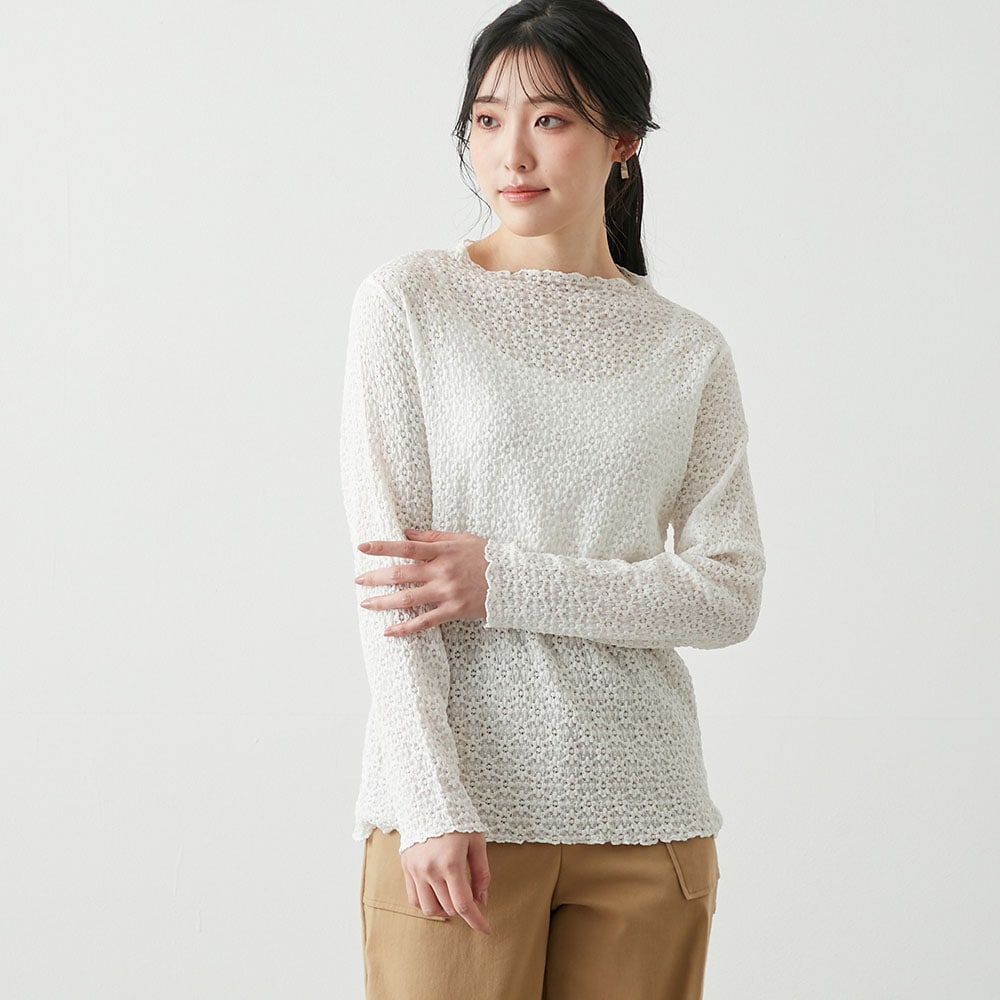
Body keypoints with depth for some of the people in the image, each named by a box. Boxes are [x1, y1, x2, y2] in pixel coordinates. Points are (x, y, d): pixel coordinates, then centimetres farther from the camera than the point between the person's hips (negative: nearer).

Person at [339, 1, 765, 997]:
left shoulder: (689, 352, 7)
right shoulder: (409, 301, 0)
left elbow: (730, 592, 0)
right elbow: (384, 560, -6)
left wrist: (507, 581, -12)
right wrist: (435, 804, -14)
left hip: (644, 809, 3)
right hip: (457, 803, -2)